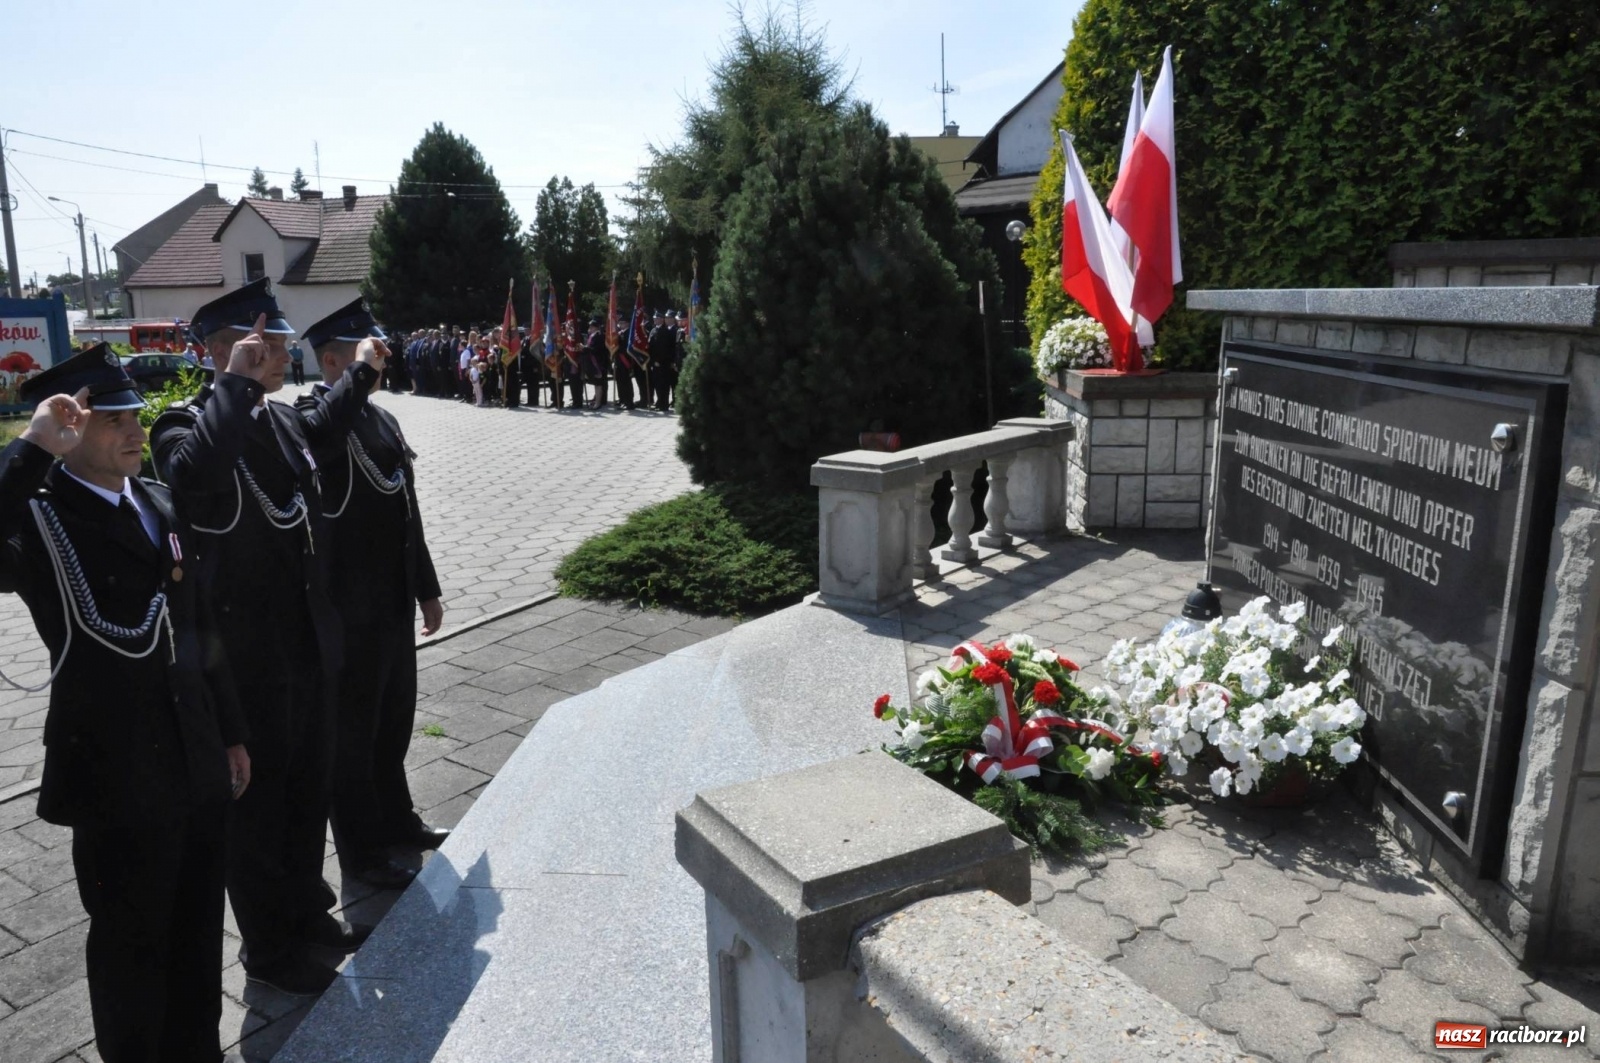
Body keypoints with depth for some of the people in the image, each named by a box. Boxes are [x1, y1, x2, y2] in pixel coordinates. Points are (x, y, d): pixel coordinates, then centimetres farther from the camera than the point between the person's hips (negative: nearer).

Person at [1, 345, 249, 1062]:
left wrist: (230, 731, 15)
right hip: (115, 776, -6)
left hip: (194, 761, 6)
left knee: (197, 929, 22)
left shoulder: (157, 502, 6)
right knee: (132, 942, 14)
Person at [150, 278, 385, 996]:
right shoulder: (188, 423, -16)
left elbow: (321, 433, 32)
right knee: (257, 800, 10)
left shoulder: (283, 419, 7)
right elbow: (193, 476, -41)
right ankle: (267, 947, 30)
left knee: (310, 787, 21)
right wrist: (237, 381, -33)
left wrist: (361, 373, 27)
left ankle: (306, 911, 42)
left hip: (309, 641, 8)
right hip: (249, 654, -7)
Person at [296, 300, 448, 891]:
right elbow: (314, 440, -44)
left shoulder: (383, 419, 10)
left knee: (395, 720, 21)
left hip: (395, 603, 8)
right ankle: (361, 853, 24)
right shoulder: (314, 419, -15)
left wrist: (426, 590, 17)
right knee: (354, 731, 8)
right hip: (351, 611, -8)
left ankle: (396, 822, 40)